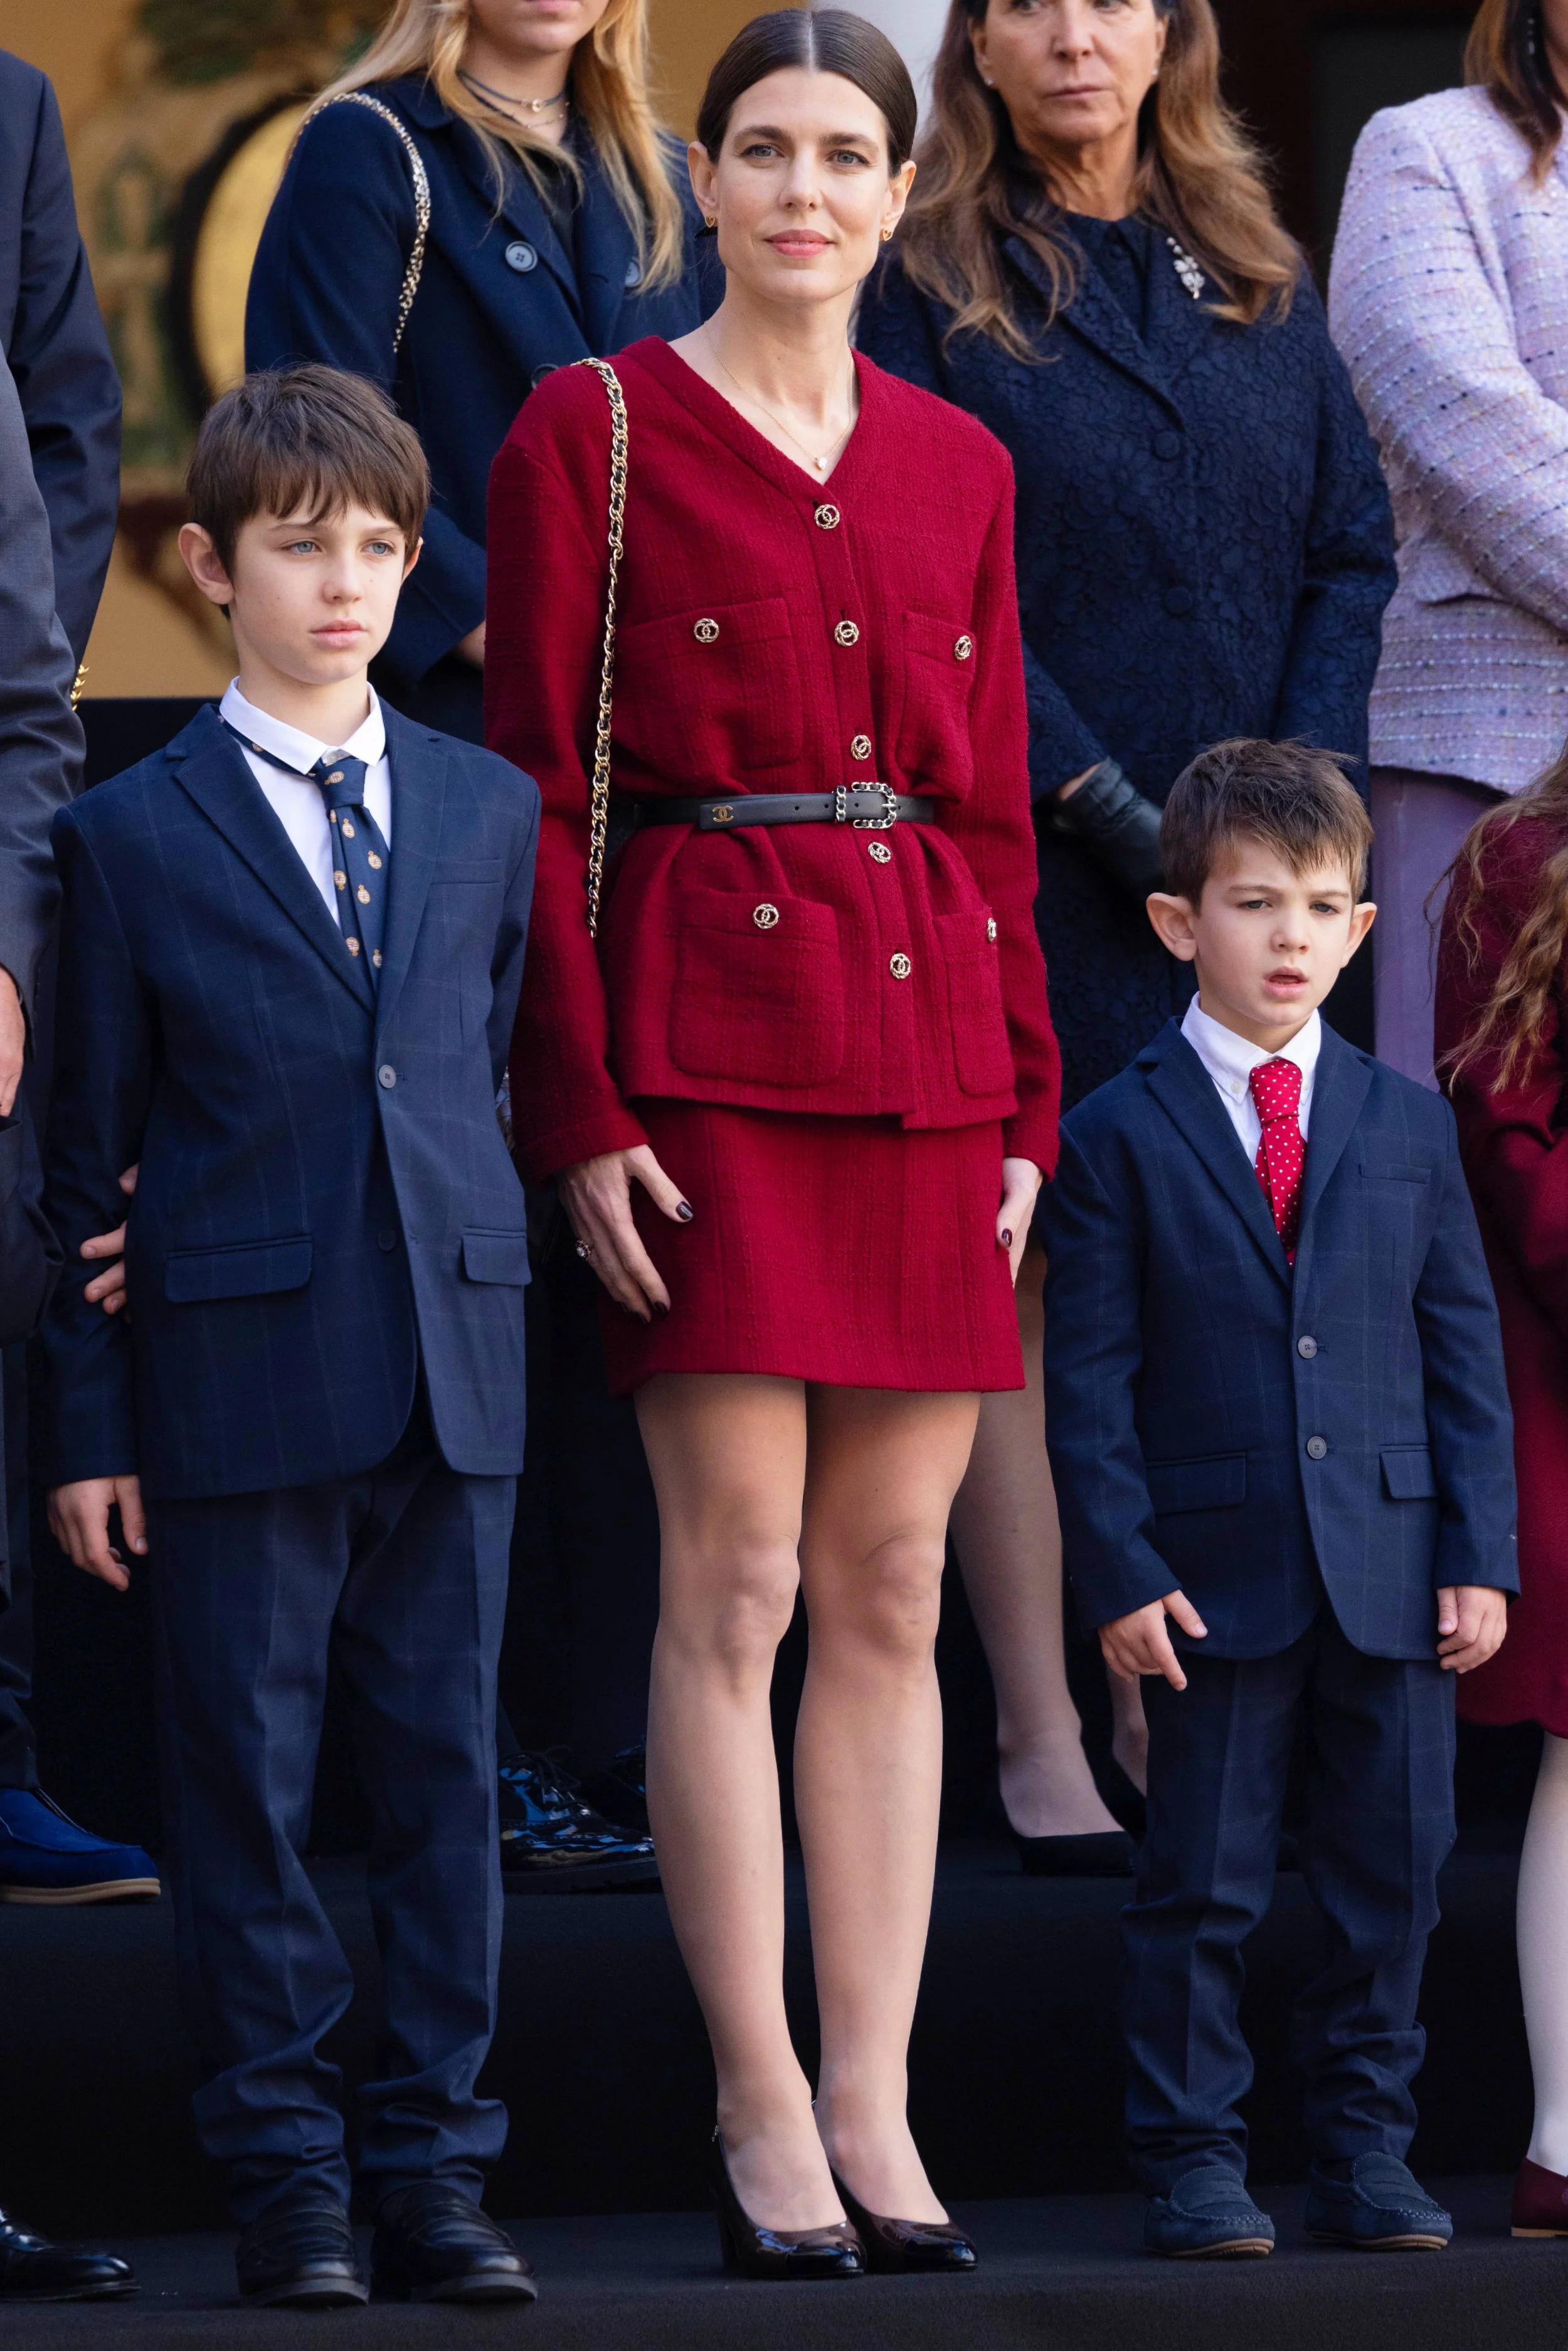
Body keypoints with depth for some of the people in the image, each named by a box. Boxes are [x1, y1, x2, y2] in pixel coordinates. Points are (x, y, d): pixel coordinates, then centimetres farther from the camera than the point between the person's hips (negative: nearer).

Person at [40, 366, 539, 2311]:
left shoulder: (486, 808, 11)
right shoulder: (132, 837, 0)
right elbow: (85, 1162, 1)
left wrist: (485, 1301, 9)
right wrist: (87, 1423, -3)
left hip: (452, 1376, 3)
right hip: (237, 1378, -3)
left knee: (445, 1772, 5)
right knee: (246, 1783, 1)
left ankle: (433, 2169, 12)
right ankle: (284, 2179, 8)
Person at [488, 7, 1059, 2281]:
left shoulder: (957, 468, 13)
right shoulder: (592, 432, -1)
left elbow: (995, 810, 15)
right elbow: (532, 793, -3)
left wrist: (1025, 1105, 8)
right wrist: (577, 1114, -10)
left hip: (929, 1046, 5)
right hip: (711, 1030, -4)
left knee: (894, 1593, 5)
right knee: (736, 1582, -5)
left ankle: (873, 2099, 9)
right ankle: (760, 2112, 0)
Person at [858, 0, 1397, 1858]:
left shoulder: (1256, 279, 14)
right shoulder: (925, 284, 0)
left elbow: (1351, 550, 10)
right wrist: (1094, 799, -14)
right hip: (1022, 862, -4)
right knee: (1019, 1278, -3)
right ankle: (1041, 1742, 0)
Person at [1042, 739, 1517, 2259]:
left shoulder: (1409, 1127, 9)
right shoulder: (1118, 1137, 0)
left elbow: (1465, 1352, 9)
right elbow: (1088, 1376, -2)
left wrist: (1481, 1555, 1)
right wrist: (1118, 1571, -10)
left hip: (1394, 1570, 3)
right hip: (1214, 1572, -3)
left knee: (1391, 1874, 6)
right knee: (1201, 1889, 1)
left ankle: (1364, 2151, 16)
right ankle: (1191, 2163, 9)